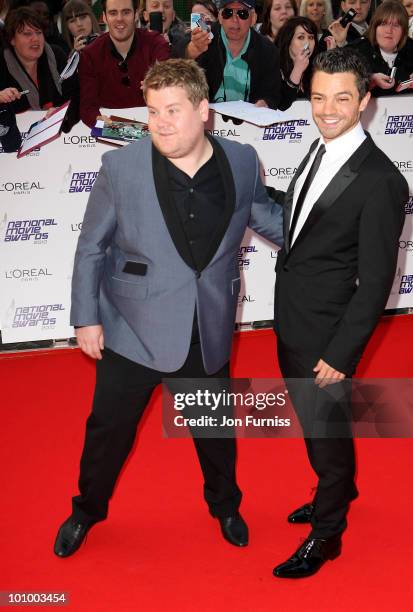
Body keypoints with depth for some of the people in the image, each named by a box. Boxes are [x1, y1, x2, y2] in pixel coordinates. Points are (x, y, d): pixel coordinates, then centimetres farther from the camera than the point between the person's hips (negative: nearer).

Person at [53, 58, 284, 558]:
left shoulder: (241, 162, -9)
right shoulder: (120, 167, -15)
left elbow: (266, 216, 10)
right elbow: (91, 249, -6)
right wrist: (86, 318, -5)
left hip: (209, 330, 2)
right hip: (133, 329, -2)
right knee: (109, 427, 13)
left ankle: (224, 505, 48)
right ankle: (87, 509, 40)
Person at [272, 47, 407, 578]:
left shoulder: (380, 180, -22)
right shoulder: (318, 152, 2)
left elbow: (376, 280, -19)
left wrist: (342, 353, -18)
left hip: (324, 334, -8)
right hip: (290, 321, 8)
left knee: (326, 428, 9)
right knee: (312, 419, 24)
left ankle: (326, 533, 29)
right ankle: (339, 493, 49)